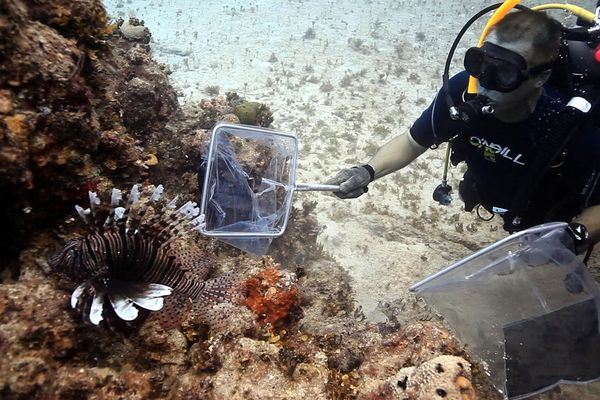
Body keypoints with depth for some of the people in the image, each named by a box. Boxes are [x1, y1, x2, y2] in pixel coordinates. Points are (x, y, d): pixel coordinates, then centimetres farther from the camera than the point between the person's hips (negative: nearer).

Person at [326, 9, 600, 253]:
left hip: (545, 221, -2)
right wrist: (368, 171, -35)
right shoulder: (463, 89, -34)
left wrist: (573, 236, -46)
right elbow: (412, 142, -18)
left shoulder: (577, 131, -41)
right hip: (486, 191, 3)